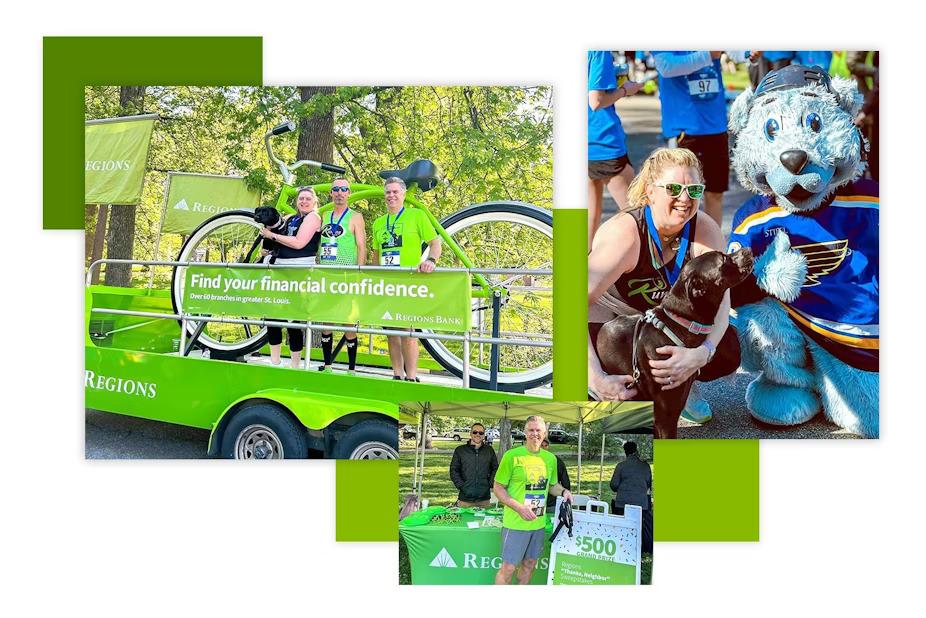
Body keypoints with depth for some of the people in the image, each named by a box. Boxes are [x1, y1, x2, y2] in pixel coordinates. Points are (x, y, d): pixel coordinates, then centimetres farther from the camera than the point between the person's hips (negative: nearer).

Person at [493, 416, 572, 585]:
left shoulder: (550, 458, 6)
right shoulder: (512, 455, -11)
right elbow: (498, 488, -8)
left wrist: (563, 491, 0)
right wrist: (519, 507, -20)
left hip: (539, 523, 6)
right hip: (516, 523, -6)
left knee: (529, 565, 16)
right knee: (508, 568, -3)